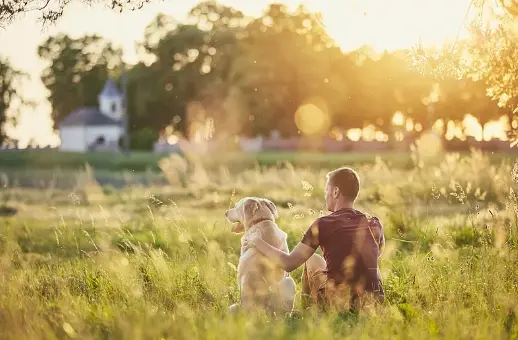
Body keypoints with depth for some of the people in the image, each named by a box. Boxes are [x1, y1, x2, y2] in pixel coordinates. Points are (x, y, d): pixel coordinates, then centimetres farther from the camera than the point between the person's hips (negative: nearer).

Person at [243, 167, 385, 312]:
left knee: (313, 260, 26)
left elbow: (288, 263, -9)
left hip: (337, 304, -2)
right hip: (373, 305, 2)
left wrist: (258, 242, 5)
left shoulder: (323, 224, -7)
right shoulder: (374, 224, 4)